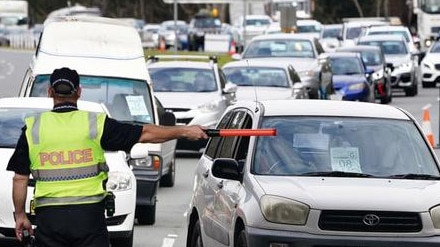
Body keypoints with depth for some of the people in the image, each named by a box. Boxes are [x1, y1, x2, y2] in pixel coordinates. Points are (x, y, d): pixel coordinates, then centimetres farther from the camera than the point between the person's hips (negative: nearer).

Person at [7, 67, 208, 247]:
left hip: (48, 216, 1)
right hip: (88, 213, -1)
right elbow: (145, 134, 2)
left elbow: (20, 178, 3)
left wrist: (20, 215, 16)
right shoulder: (95, 124, -1)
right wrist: (185, 131, 12)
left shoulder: (32, 129, 1)